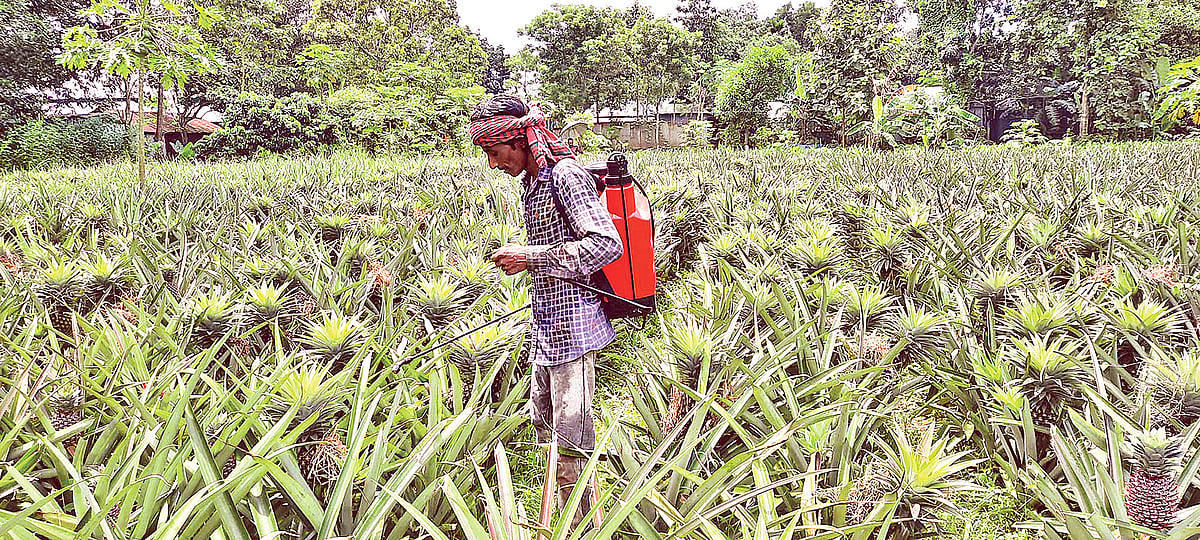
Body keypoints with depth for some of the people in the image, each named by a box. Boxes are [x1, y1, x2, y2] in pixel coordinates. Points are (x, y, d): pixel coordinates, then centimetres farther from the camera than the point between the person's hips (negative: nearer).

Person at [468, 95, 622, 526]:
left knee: (569, 442, -4)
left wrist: (531, 257, -21)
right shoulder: (531, 181, 15)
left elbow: (607, 245, -22)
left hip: (571, 324, -10)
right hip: (547, 326, 10)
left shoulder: (565, 174, -14)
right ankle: (566, 522, 33)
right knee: (543, 425, 18)